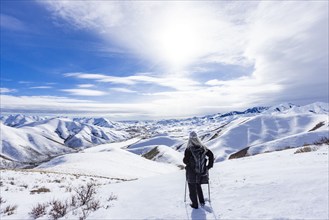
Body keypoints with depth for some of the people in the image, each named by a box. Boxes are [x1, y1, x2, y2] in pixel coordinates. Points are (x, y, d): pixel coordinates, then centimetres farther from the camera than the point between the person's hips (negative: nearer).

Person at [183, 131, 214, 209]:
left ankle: (195, 204, 24)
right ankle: (202, 201, 35)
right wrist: (209, 165, 5)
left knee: (192, 189, 15)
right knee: (198, 186, 27)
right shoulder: (203, 147, -6)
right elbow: (211, 155, -3)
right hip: (201, 172, 4)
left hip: (192, 173, -4)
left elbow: (186, 160, -20)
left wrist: (186, 161, 3)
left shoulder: (188, 149, -19)